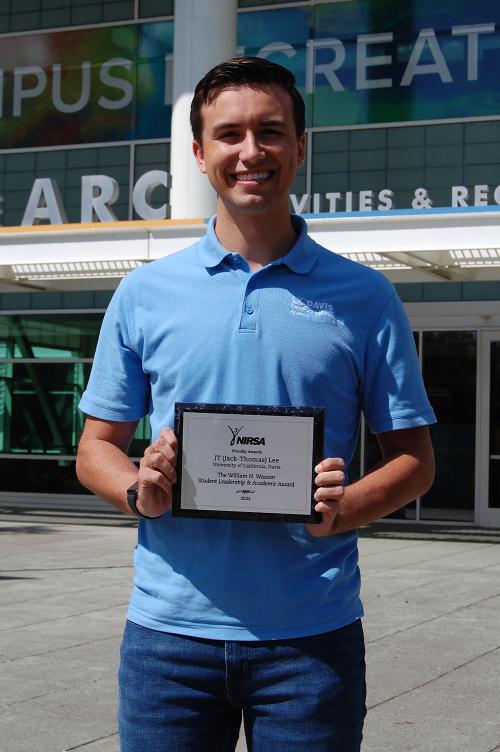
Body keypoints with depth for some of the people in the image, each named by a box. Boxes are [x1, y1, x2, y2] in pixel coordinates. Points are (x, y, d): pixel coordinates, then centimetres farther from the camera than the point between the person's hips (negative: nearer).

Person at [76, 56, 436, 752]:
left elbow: (414, 459, 5)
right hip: (168, 628, 1)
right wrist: (140, 491, -11)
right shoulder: (145, 293, 6)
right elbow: (96, 448, 11)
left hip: (313, 636, -1)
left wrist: (345, 509, -15)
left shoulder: (363, 297, 3)